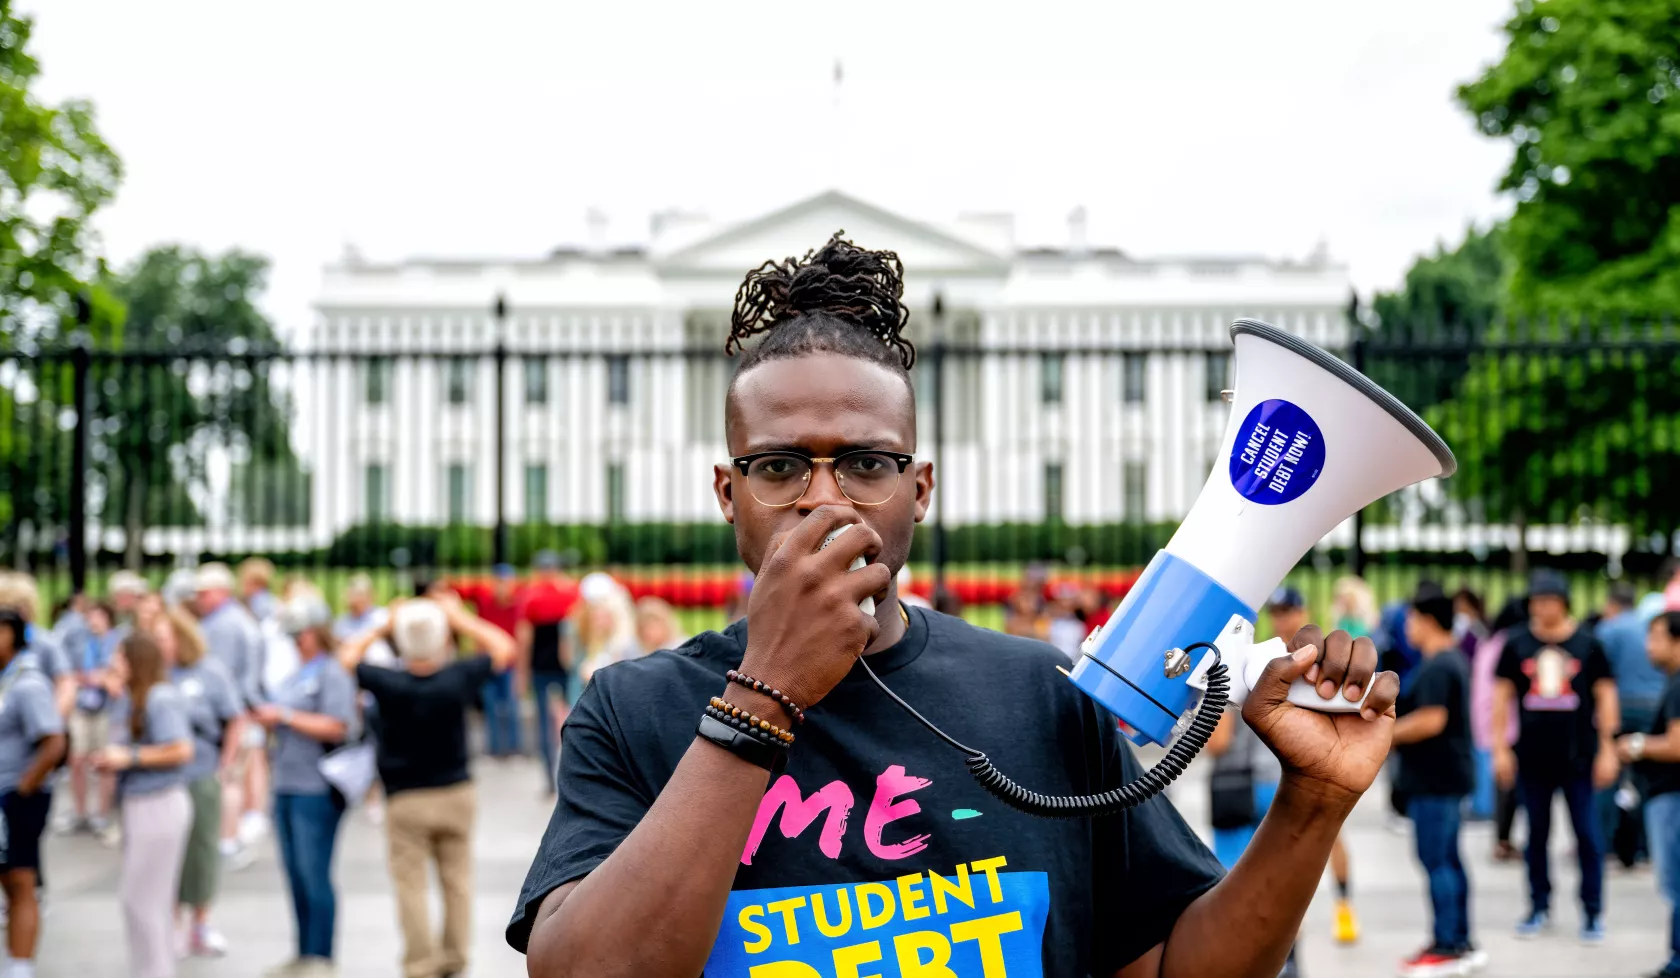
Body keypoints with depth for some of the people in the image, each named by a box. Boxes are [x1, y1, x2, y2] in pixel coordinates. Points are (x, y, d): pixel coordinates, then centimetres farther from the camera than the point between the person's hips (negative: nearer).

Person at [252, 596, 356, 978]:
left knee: (314, 876, -5)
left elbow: (336, 728, -19)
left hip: (316, 791, -9)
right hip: (287, 786, 9)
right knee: (296, 876, 12)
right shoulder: (297, 674, 17)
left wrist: (285, 716, -16)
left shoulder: (333, 674, -9)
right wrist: (266, 718, 5)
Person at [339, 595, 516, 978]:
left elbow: (347, 656, 5)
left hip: (405, 800, -1)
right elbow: (503, 647, 4)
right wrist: (460, 618, 6)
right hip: (456, 792, 2)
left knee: (411, 885, 4)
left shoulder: (388, 683, -14)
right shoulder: (458, 678, -13)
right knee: (457, 880, 13)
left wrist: (383, 627, 8)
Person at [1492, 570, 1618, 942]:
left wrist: (1607, 750, -2)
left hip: (1578, 757, -1)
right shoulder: (1516, 644, 4)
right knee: (1537, 834, 9)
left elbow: (1605, 696, 4)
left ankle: (1593, 913, 7)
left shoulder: (1587, 644, 1)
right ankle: (1539, 908, 20)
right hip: (1532, 757, 2)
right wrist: (1500, 748, 1)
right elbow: (1501, 695, 7)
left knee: (1587, 835, -1)